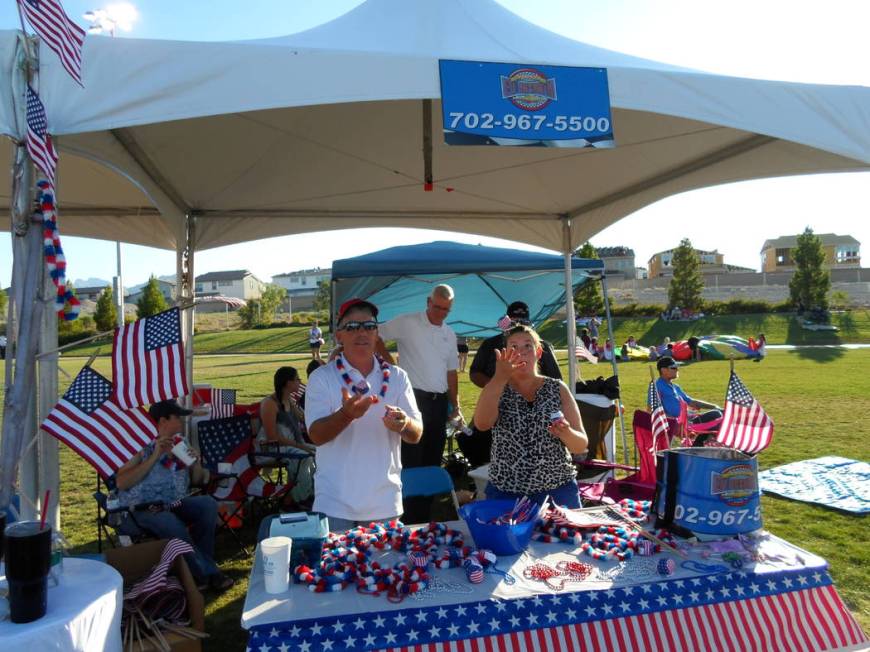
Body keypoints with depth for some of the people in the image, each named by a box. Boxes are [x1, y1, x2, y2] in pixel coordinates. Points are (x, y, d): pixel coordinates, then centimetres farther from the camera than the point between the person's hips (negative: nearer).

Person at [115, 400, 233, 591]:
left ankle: (199, 562, -6)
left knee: (208, 503, -19)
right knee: (172, 524, -33)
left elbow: (198, 480, 15)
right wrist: (154, 457, -21)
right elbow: (121, 483, -18)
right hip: (141, 511, -5)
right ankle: (207, 573, -17)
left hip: (173, 505, 6)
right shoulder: (145, 449, -6)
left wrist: (196, 463, -7)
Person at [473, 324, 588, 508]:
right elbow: (482, 423, -23)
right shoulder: (498, 390, -1)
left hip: (558, 491, 1)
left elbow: (581, 446, -2)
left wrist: (566, 433, -24)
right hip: (506, 493, 0)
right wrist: (500, 377, -34)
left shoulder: (557, 389, 0)